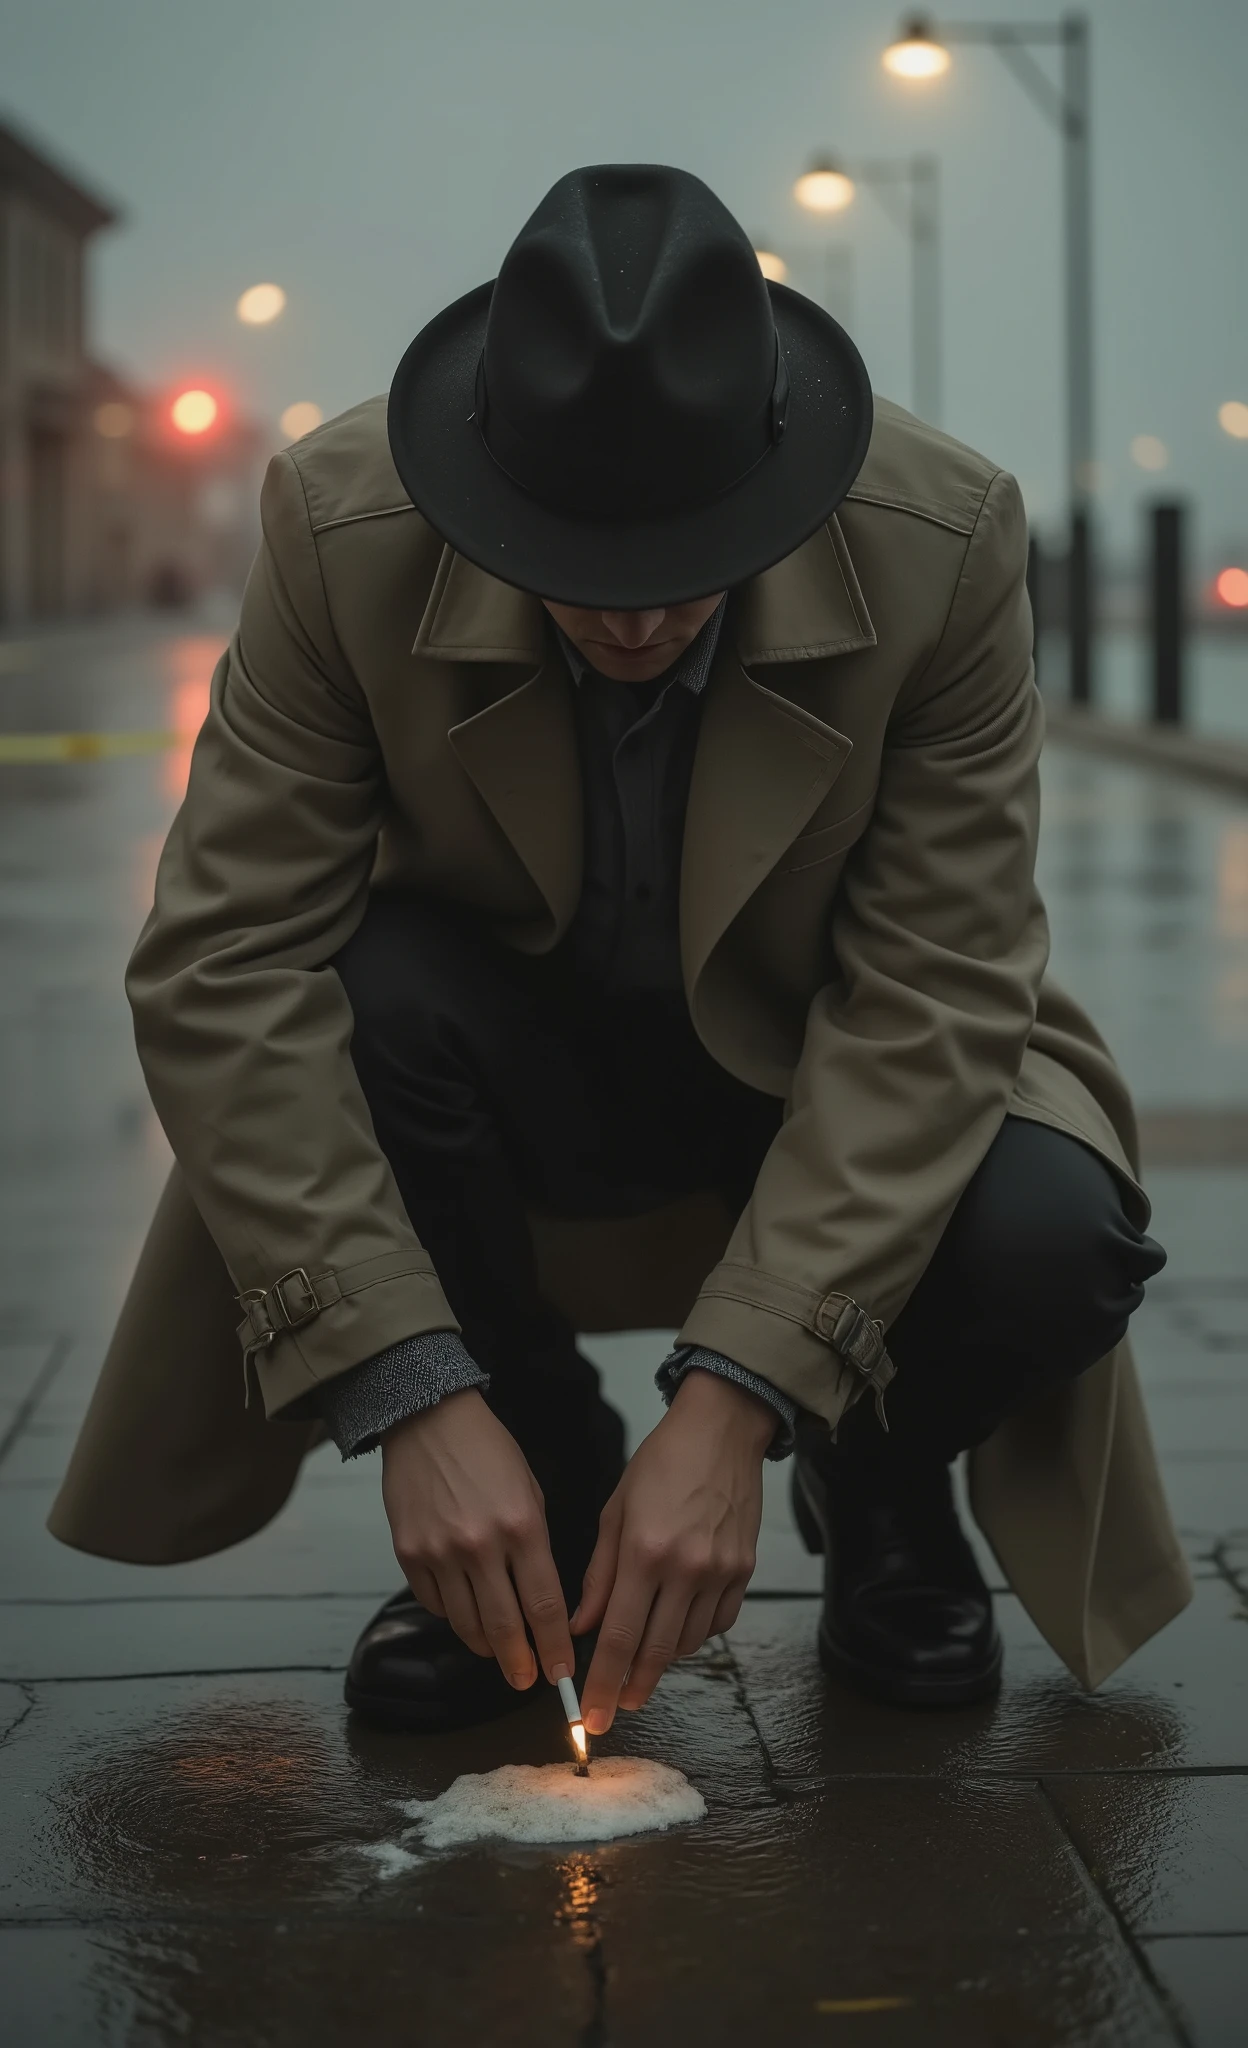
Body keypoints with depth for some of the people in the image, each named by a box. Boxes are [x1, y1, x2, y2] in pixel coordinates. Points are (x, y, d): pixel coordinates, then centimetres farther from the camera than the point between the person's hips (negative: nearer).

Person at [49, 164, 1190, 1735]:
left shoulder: (947, 546, -26)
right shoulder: (344, 530, -25)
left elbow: (932, 1001, -24)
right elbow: (224, 963, -26)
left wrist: (730, 1398, -33)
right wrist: (413, 1395, -34)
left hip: (835, 1063, -1)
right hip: (522, 1062, 1)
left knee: (1048, 1237, -32)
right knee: (353, 993, -33)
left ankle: (879, 1488, 5)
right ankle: (547, 1495, -6)